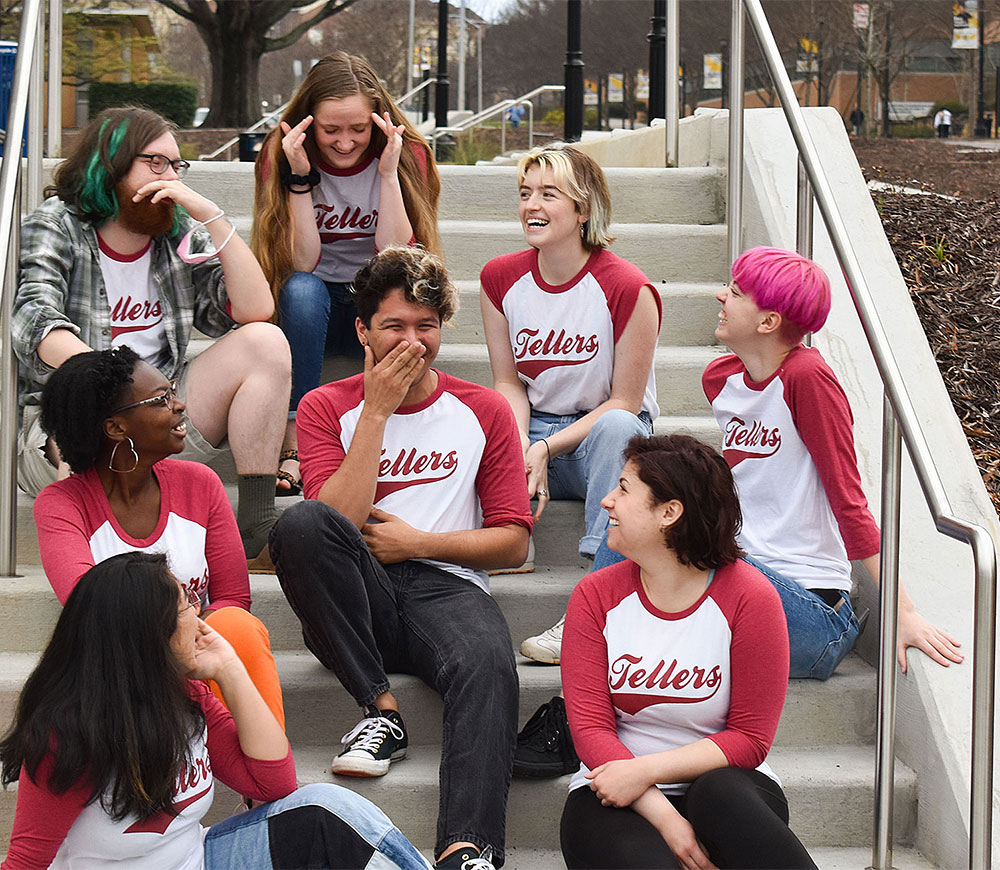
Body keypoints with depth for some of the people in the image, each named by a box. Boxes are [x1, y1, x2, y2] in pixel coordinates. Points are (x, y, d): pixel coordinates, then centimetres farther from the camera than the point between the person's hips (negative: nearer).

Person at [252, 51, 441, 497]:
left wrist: (389, 173, -23)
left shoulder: (407, 154, -8)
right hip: (314, 309, 0)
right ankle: (295, 443, -36)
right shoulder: (281, 155, -8)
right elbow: (302, 264, -17)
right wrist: (299, 177, -25)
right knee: (302, 291, -34)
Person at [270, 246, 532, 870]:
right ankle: (381, 711, -24)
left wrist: (417, 543, -2)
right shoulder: (328, 408, 12)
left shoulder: (484, 411, 15)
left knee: (487, 661, -36)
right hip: (358, 599, 0)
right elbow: (336, 522, -6)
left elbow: (514, 541, 11)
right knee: (300, 524, -32)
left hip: (446, 588, 0)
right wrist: (378, 410, -6)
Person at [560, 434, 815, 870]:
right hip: (616, 796, 0)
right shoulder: (595, 596, 2)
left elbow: (750, 740, -5)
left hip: (725, 784, 1)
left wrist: (645, 770, -17)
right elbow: (590, 725, -4)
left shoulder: (749, 597, -5)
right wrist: (663, 816, -20)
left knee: (721, 793, -37)